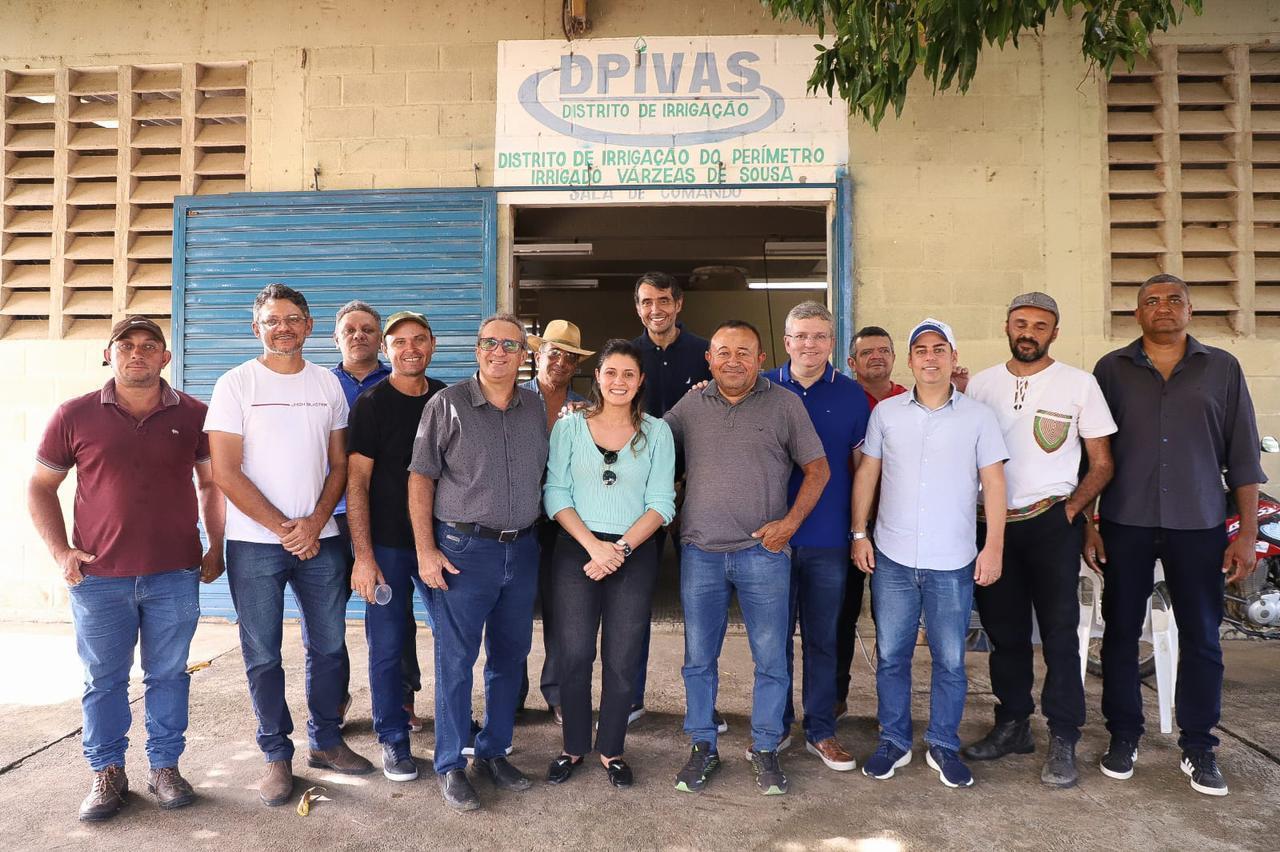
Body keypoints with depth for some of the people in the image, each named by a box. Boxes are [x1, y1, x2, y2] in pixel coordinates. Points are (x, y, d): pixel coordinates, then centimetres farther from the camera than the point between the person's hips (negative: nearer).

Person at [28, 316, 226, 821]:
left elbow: (212, 484, 10)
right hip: (98, 577, 0)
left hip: (175, 576, 0)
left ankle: (165, 768, 23)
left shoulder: (193, 415, 2)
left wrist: (216, 549, 5)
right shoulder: (74, 416, 2)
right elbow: (40, 486, 9)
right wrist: (59, 550, -1)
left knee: (168, 676, 9)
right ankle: (107, 773, 26)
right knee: (103, 680, 10)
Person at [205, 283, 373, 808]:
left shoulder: (328, 384, 7)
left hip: (319, 540, 3)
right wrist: (284, 528, -11)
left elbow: (339, 463, 8)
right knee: (263, 656, 5)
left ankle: (326, 741, 27)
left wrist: (315, 523, -7)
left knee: (329, 646, 10)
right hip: (255, 544, -3)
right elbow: (225, 472, -8)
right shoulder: (236, 385, -3)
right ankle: (277, 755, 21)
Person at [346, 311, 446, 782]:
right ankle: (393, 739, 21)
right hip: (388, 544, -4)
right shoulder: (371, 404, -6)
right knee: (388, 645, 4)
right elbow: (356, 482, -9)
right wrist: (364, 556, -15)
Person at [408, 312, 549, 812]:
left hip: (522, 549, 5)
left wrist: (536, 535, 9)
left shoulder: (535, 408, 9)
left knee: (510, 657, 12)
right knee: (456, 660, 2)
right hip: (463, 550, -4)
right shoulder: (448, 404, -4)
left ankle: (493, 752, 28)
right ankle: (450, 766, 17)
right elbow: (421, 478, -5)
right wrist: (425, 550, -10)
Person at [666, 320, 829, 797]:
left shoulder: (785, 404, 0)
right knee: (698, 658, 10)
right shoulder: (690, 406, 7)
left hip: (763, 552, -2)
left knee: (771, 658, 6)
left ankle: (765, 748, 25)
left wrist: (790, 522, -7)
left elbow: (817, 469, 3)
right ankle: (702, 747, 27)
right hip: (700, 553, 2)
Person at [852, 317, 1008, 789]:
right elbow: (866, 474, 8)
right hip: (892, 558, 1)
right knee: (891, 655, 9)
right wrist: (859, 533, 2)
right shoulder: (886, 412, 4)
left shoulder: (978, 416, 1)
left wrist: (994, 545, -6)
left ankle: (944, 746, 24)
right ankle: (893, 741, 25)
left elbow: (993, 483, 0)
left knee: (950, 660, 8)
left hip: (953, 563, -1)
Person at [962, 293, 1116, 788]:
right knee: (1004, 632, 12)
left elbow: (1102, 463, 1)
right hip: (992, 523, 3)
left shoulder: (1079, 385, 0)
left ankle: (1063, 741, 10)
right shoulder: (980, 384, 6)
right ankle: (1012, 726, 25)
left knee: (1059, 633, -1)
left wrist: (1071, 508, -10)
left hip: (1052, 524, -3)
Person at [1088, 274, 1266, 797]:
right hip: (1125, 523, 0)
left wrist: (1247, 533, 0)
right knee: (1121, 632, 6)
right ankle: (1123, 737, 21)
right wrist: (1085, 525, 0)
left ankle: (1198, 748, 21)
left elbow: (1243, 457, 6)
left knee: (1201, 637, 6)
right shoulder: (1112, 370, 5)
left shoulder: (1222, 369, 6)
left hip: (1199, 526, 1)